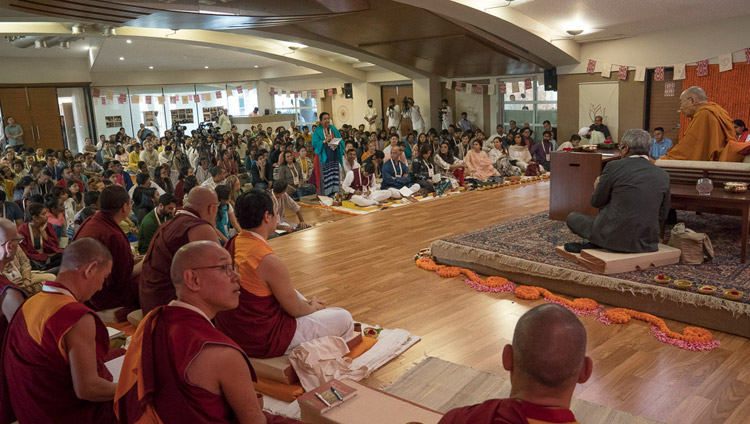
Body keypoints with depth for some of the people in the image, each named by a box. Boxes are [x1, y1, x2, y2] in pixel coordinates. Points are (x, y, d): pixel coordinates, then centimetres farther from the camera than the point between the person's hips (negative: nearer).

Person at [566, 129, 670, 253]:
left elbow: (596, 202, 1)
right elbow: (662, 215, 8)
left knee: (572, 217, 19)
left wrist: (597, 188, 22)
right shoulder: (663, 175, 2)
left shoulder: (614, 167, -10)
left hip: (614, 236, -4)